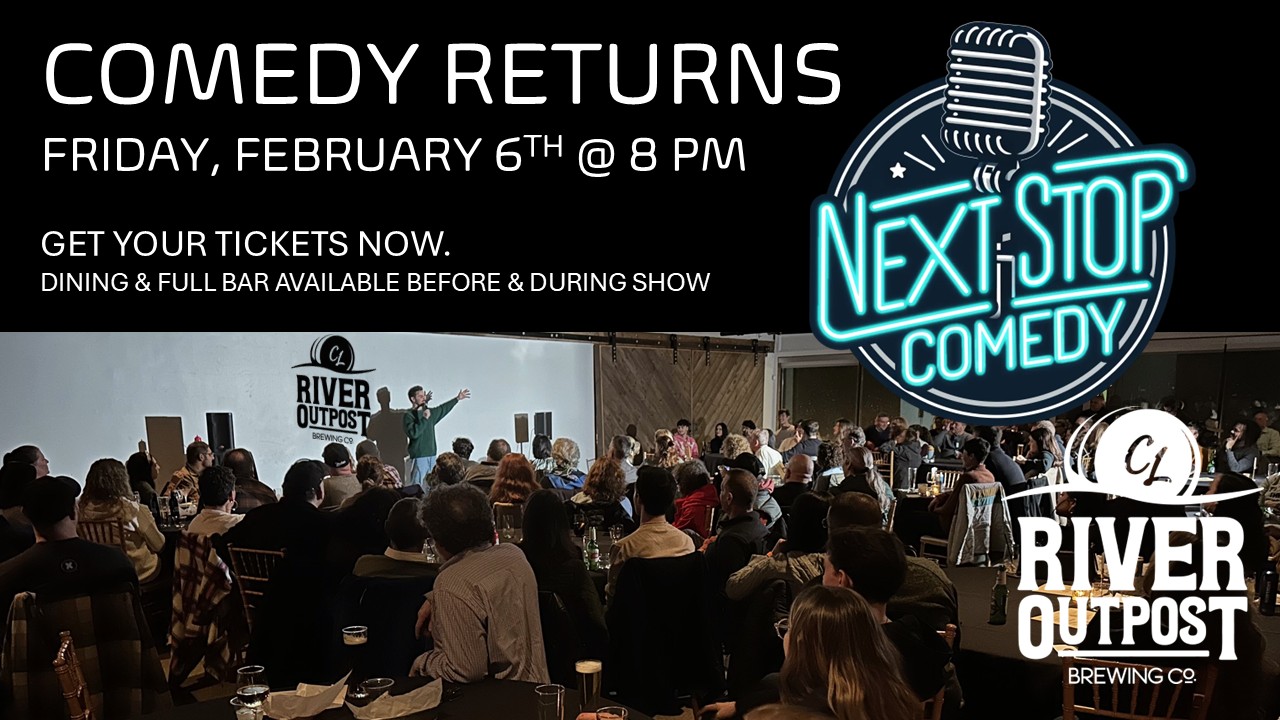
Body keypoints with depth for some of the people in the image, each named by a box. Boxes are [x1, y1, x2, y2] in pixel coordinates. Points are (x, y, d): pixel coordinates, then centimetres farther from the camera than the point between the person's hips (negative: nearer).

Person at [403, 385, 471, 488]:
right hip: (418, 457, -7)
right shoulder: (409, 415, -8)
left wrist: (457, 399, 35)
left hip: (432, 455, 7)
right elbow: (413, 433, -22)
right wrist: (424, 419, -18)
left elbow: (442, 409, 31)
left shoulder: (430, 412, 13)